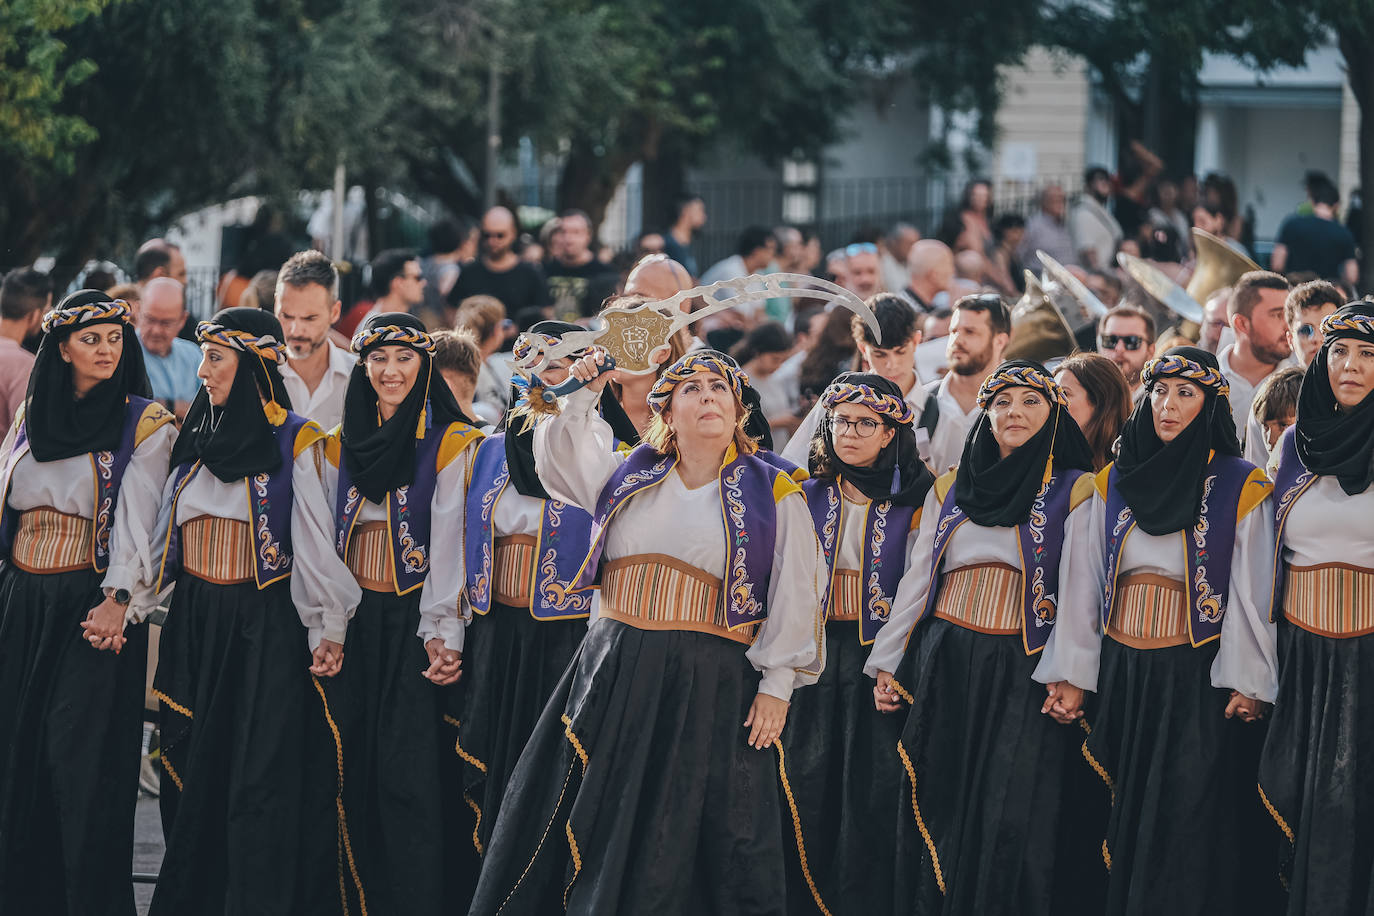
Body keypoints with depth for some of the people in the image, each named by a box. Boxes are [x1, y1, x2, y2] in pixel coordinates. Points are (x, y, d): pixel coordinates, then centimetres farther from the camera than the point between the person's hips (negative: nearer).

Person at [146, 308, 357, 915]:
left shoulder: (294, 443, -5)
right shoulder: (196, 441, 12)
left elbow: (315, 540, -9)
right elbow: (162, 534, 19)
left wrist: (328, 629, -13)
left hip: (266, 629, -5)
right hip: (193, 625, 6)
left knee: (260, 782, -7)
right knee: (192, 774, 7)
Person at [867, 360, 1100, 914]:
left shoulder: (1074, 492, 1)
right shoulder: (950, 490, 15)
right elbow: (916, 581, 16)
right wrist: (886, 665, 10)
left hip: (1023, 678, -4)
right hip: (944, 673, 4)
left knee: (1010, 823, -10)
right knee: (936, 820, 4)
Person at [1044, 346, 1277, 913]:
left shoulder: (1241, 488, -1)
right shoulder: (1115, 484, 10)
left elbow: (1252, 590, -7)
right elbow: (1084, 582, 8)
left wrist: (1247, 681, -15)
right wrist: (1071, 674, 2)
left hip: (1198, 680, -4)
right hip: (1122, 676, 4)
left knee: (1188, 827, -8)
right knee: (1126, 820, 6)